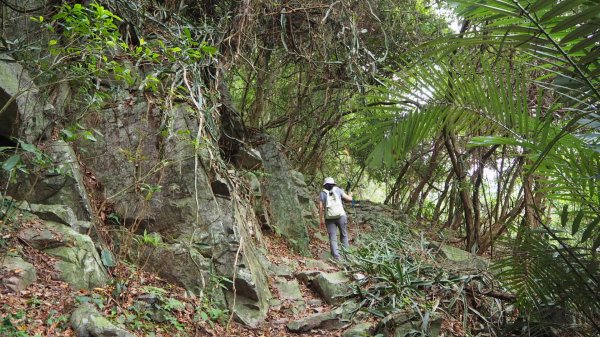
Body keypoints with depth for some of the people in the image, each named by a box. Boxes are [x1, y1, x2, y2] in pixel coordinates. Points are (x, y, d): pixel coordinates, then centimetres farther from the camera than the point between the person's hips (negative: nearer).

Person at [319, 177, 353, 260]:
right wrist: (350, 195, 28)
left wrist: (321, 220, 4)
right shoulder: (338, 190, 4)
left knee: (333, 238, 3)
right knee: (344, 235, 15)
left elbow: (320, 208, -2)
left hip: (329, 218, 0)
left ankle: (337, 257, -6)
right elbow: (349, 199, 5)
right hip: (341, 216, 0)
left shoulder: (322, 193, 4)